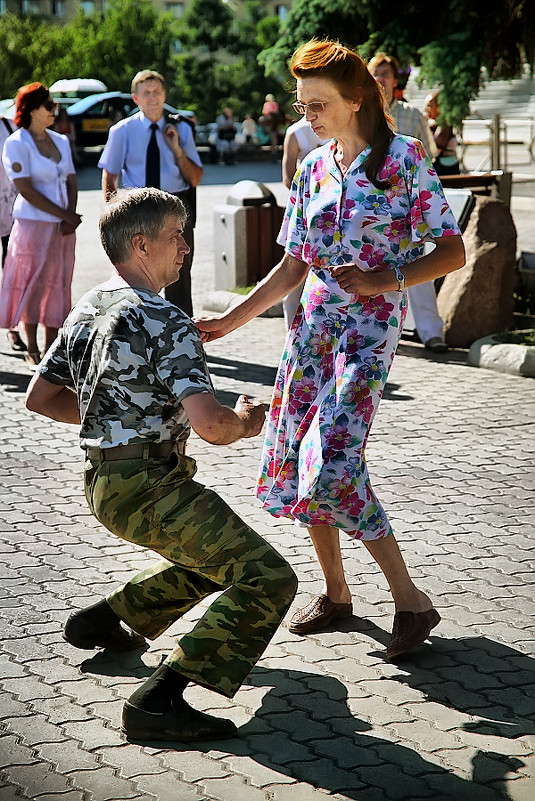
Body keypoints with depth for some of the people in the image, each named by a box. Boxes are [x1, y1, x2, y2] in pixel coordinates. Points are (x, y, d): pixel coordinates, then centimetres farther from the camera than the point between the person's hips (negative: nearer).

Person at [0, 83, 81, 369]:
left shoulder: (61, 141, 11)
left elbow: (72, 182, 11)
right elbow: (26, 189, -14)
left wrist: (71, 216, -7)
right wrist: (63, 215, -15)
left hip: (63, 226, 6)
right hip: (33, 224, -6)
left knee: (58, 286, 6)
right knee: (32, 284, -1)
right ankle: (32, 351, 9)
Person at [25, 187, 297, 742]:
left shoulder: (86, 310, 12)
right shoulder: (166, 324, -16)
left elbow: (39, 397, 20)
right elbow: (210, 426, -25)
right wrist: (245, 423, -2)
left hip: (103, 482, 10)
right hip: (149, 484, -10)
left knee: (216, 555, 30)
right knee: (267, 579, -15)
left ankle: (103, 619, 32)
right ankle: (160, 699, -22)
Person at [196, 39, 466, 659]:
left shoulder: (404, 159, -6)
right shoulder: (313, 168, 10)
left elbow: (452, 252, -7)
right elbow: (293, 266, 15)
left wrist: (387, 278, -21)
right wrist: (231, 319, 9)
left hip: (371, 325, -6)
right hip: (313, 322, 7)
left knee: (335, 462, -19)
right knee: (295, 457, 4)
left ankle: (410, 600, -8)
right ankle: (335, 593, 20)